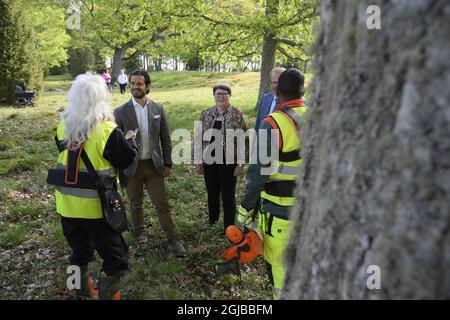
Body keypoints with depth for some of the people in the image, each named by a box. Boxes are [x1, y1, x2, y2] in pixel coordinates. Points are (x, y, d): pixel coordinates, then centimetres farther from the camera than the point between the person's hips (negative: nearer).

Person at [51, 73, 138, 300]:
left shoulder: (63, 127, -2)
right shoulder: (107, 130, -20)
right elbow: (128, 159, -10)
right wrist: (130, 140, 8)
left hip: (67, 205, 7)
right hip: (96, 206, -6)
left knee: (80, 251, 26)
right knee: (114, 257, 10)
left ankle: (83, 292, 44)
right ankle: (108, 294, 15)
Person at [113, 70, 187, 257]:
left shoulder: (158, 109, 0)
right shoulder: (121, 112, -5)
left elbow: (165, 138, 4)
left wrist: (167, 164, 2)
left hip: (154, 165, 1)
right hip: (132, 166, 0)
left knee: (162, 204, 3)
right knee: (136, 204, 17)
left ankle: (173, 240, 12)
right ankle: (139, 232, 39)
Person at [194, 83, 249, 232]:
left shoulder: (237, 114, -6)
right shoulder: (205, 114, 2)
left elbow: (244, 141, -6)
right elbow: (199, 139, 5)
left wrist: (241, 163, -9)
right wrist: (198, 162, 3)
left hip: (229, 163, -3)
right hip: (209, 162, 3)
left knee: (228, 196, 8)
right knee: (212, 195, 16)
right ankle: (212, 224, 36)